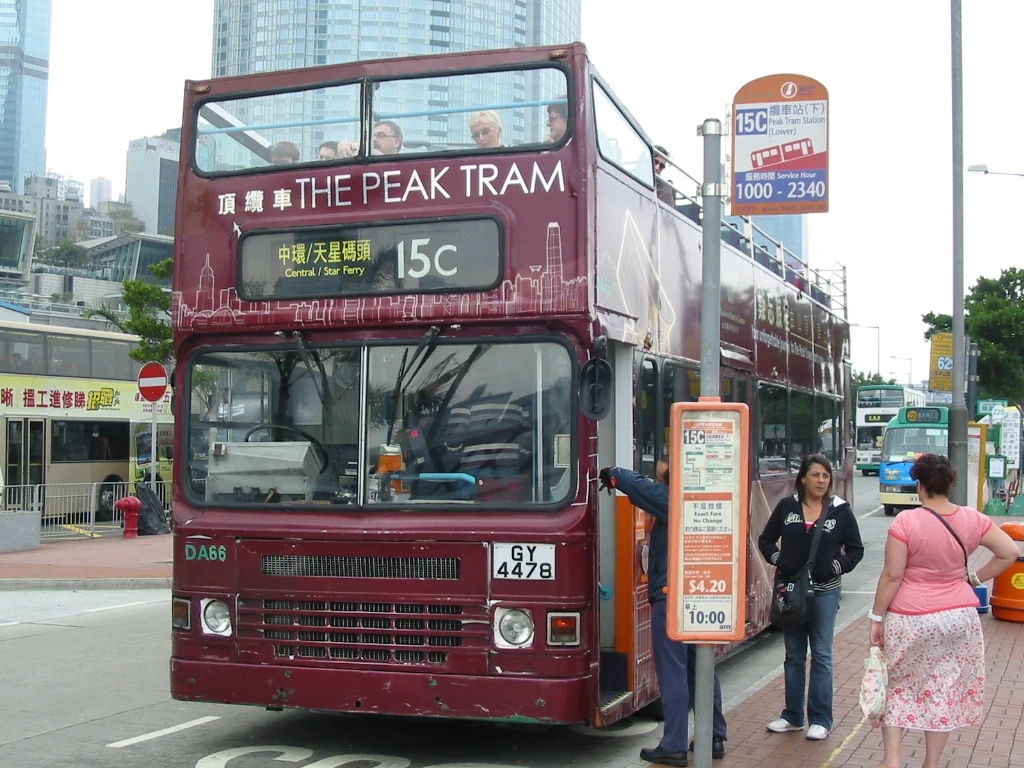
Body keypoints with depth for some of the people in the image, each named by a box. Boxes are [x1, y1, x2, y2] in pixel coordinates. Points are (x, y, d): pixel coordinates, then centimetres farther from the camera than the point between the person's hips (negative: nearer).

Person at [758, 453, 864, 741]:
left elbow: (855, 550, 3)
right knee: (794, 655, 11)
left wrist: (835, 567, -11)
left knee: (821, 655, 2)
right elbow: (765, 540, 9)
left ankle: (820, 720, 10)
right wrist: (778, 560, -7)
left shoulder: (840, 510, -3)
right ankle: (793, 716, 21)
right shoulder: (787, 506, 1)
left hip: (825, 591, -2)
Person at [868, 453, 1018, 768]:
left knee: (896, 686, 14)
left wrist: (876, 617, -6)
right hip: (959, 619, 3)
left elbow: (892, 575, -14)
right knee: (945, 690, 13)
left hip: (910, 621, -3)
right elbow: (1010, 553, 3)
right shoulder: (972, 519, -3)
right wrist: (975, 578, 10)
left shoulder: (906, 522, -16)